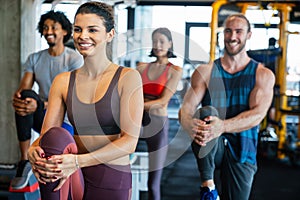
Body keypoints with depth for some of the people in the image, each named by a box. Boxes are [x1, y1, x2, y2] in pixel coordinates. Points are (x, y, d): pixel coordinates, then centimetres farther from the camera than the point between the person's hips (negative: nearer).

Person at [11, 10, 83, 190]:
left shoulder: (75, 59, -8)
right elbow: (23, 87, -3)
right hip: (42, 118, 4)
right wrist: (16, 97, -30)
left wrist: (41, 106, -35)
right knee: (26, 96, -29)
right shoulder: (34, 58, 9)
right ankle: (25, 161, -24)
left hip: (66, 121, -3)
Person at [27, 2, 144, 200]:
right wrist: (33, 151, -20)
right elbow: (47, 134, 4)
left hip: (113, 178, -1)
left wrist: (78, 161, -23)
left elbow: (130, 141, -12)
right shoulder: (63, 81, 7)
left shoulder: (128, 77, -5)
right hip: (76, 177, 2)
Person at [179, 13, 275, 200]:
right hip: (210, 148, -1)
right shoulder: (205, 71, 3)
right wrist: (189, 124, -31)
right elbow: (186, 109, -5)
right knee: (206, 114, -29)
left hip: (241, 151, 1)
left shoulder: (263, 74, 0)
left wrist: (223, 126, -33)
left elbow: (257, 115, -14)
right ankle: (208, 184, -20)